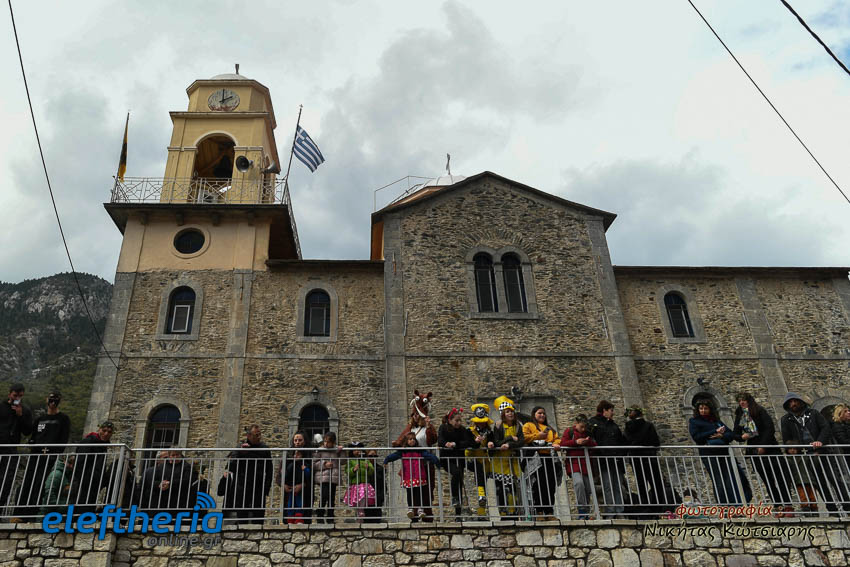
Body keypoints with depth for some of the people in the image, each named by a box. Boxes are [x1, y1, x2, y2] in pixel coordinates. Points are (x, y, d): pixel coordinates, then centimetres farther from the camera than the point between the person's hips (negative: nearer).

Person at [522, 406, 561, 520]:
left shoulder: (549, 428, 29)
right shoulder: (528, 425, 10)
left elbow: (557, 438, 20)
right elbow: (524, 437, -5)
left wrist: (556, 444, -2)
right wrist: (538, 436, -8)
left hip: (549, 458, 6)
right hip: (536, 458, -5)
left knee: (551, 486, 2)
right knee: (539, 486, -9)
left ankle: (549, 513, 6)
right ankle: (539, 512, -5)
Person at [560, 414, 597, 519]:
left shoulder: (588, 433, 18)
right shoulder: (569, 431, 5)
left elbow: (594, 444, 13)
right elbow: (562, 444, -4)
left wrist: (588, 441, -9)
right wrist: (576, 442, -16)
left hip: (586, 463, 5)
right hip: (574, 462, -5)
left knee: (588, 488, 3)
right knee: (579, 482, -27)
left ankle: (586, 513, 16)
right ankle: (582, 510, -20)